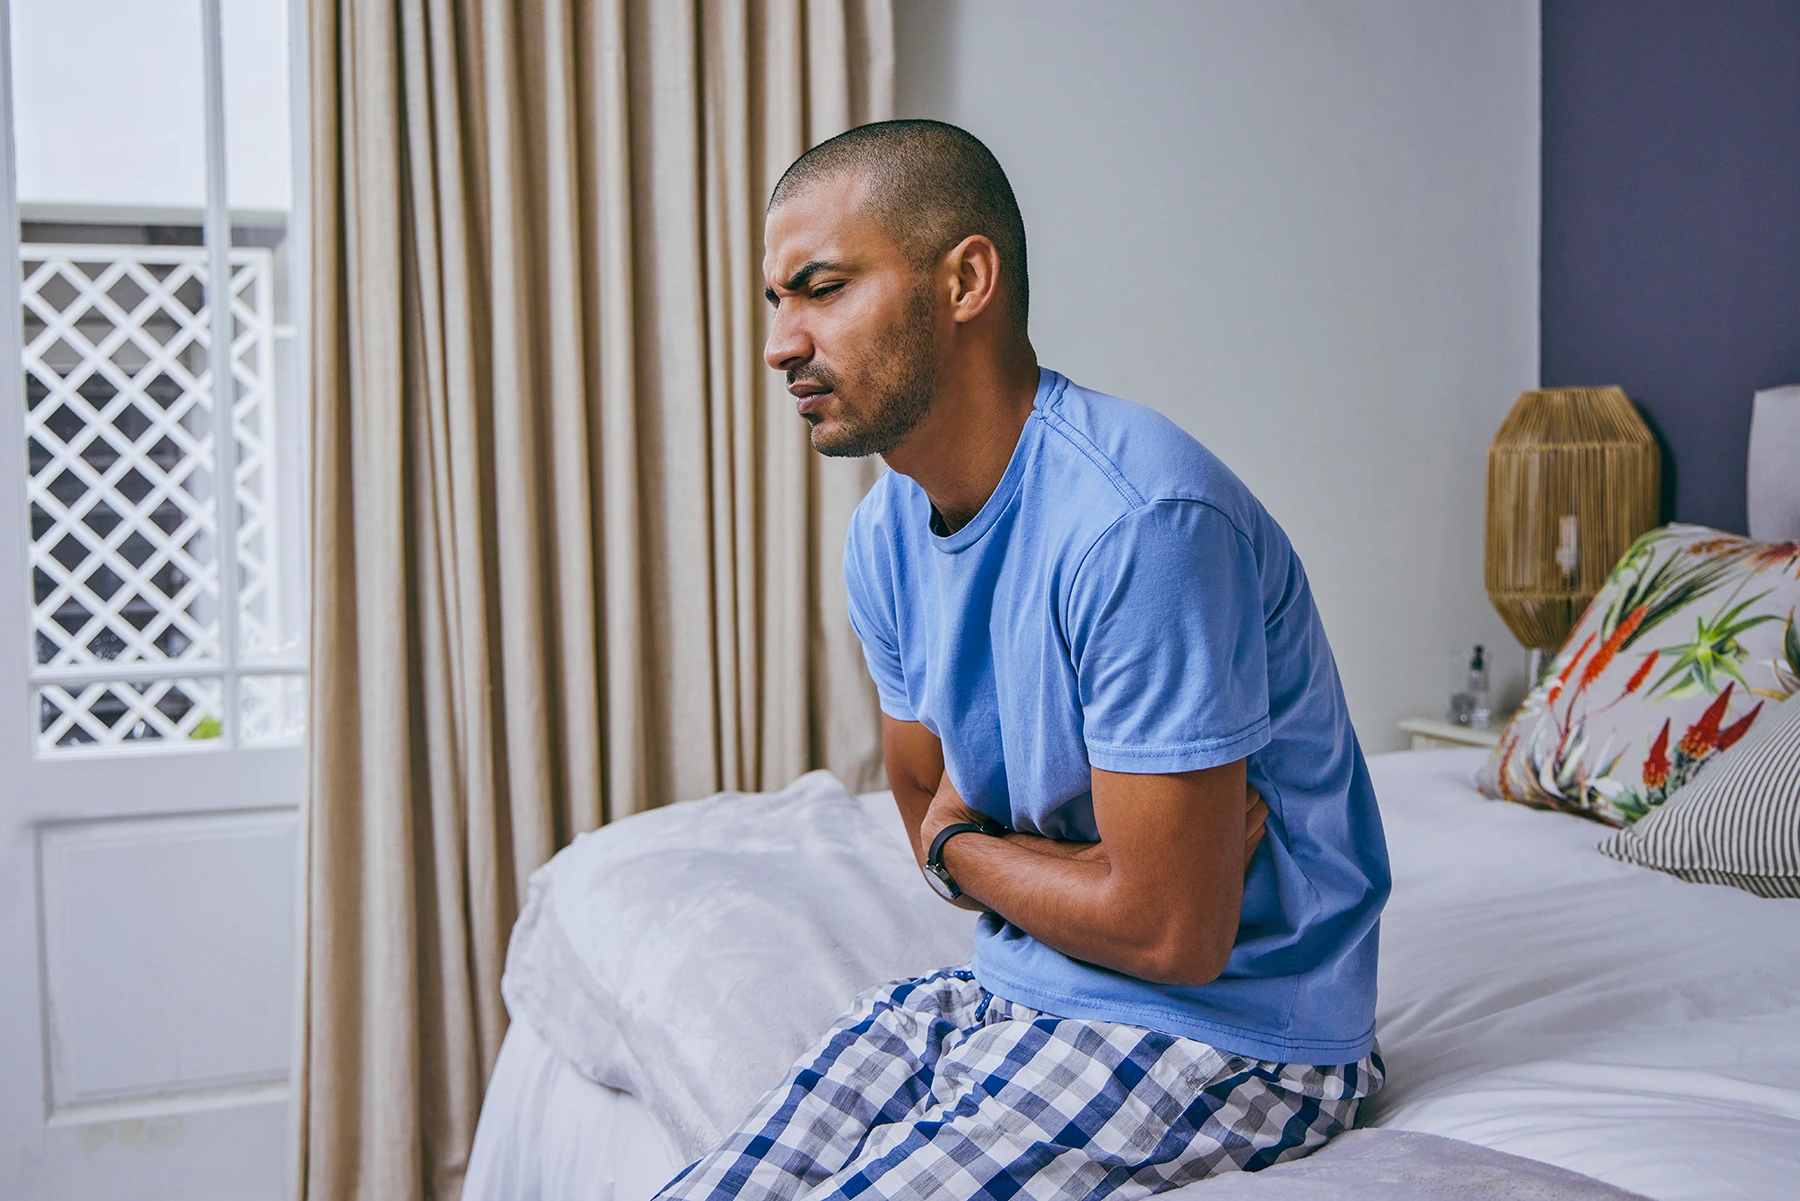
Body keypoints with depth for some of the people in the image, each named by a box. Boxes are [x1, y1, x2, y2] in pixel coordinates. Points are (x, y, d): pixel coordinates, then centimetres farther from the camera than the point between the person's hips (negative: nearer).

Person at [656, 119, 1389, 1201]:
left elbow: (1173, 932, -23)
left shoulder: (1138, 520, -24)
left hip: (1227, 1028, -7)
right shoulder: (887, 532, 2)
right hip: (1010, 989, 7)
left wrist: (966, 851, -5)